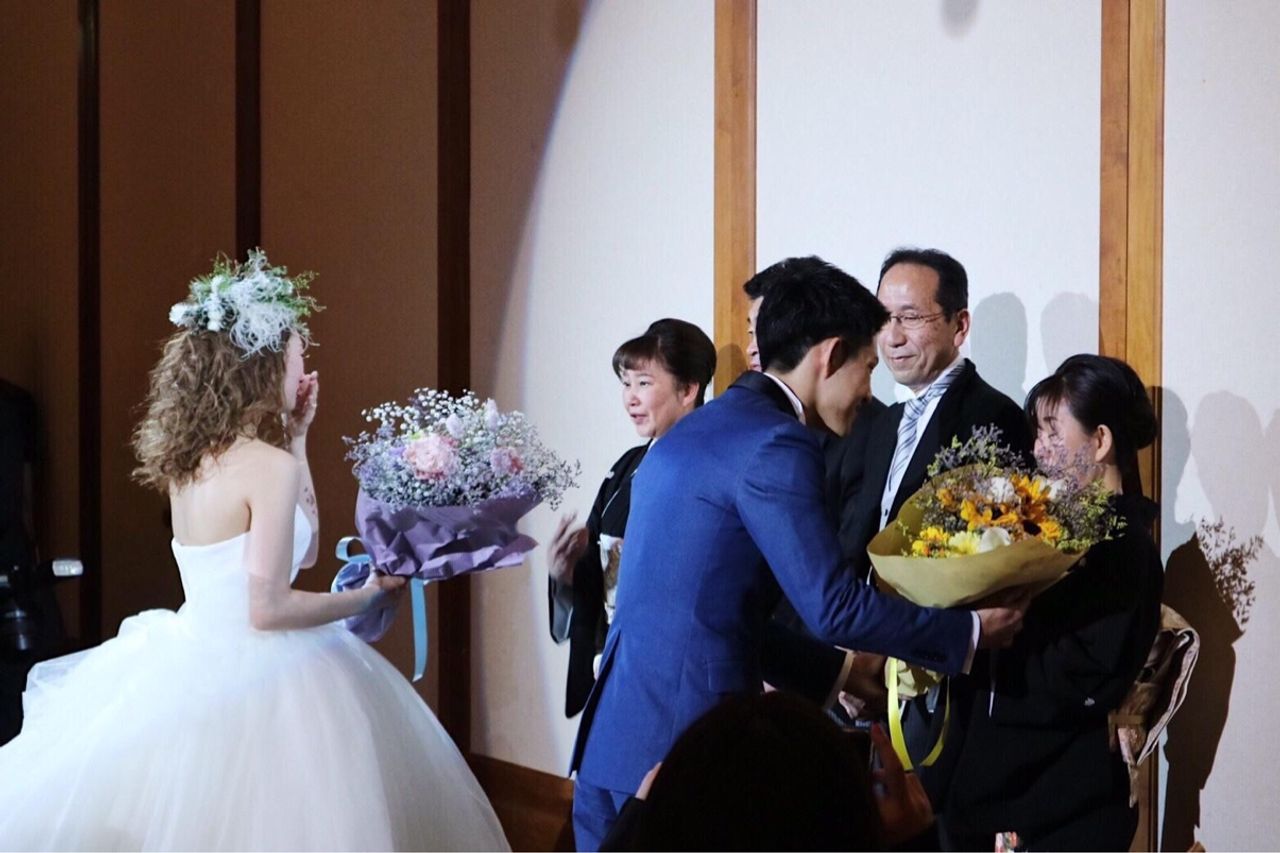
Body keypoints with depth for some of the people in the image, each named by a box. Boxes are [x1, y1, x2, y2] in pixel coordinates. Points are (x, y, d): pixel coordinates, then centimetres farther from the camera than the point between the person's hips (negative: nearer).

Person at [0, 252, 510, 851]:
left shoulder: (188, 459, 7)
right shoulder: (270, 466, -18)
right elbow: (269, 608, -19)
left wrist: (295, 438, 16)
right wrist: (369, 596, -7)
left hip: (191, 664, 9)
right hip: (256, 682, -9)